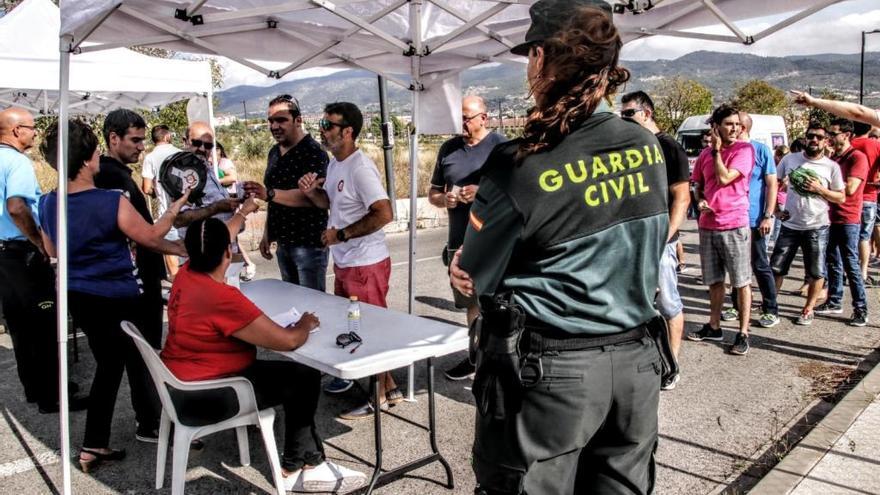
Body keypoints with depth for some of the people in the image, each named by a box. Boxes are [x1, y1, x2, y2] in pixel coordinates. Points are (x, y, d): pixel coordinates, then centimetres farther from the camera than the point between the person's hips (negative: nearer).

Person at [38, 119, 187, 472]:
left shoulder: (47, 204, -4)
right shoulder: (113, 202, -24)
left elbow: (52, 250, 11)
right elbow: (151, 237, -9)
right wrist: (175, 207, 4)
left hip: (80, 298, 6)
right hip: (120, 299, -6)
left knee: (108, 364, 19)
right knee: (139, 361, 16)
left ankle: (94, 445, 20)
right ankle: (149, 424, 37)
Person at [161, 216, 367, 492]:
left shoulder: (187, 273, -4)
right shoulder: (223, 298, -30)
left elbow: (213, 245, 21)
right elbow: (288, 341, -28)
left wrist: (243, 212, 34)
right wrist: (305, 325, -5)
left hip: (182, 381, 10)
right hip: (207, 393, -10)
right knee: (304, 378, -2)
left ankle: (309, 460, 21)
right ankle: (297, 468, 17)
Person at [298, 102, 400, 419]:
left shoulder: (360, 168, -20)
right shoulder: (334, 163, 10)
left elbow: (384, 214, -28)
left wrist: (341, 234, -21)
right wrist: (312, 192, 3)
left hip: (365, 265, -10)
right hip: (343, 263, 10)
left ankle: (379, 395, 18)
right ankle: (387, 385, 31)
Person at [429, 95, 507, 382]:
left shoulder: (500, 146, -5)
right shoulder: (449, 149, 11)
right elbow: (432, 192, 18)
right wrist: (444, 199, -5)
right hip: (460, 241, 6)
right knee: (473, 303, 18)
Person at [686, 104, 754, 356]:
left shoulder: (744, 149, -6)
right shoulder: (705, 154, 9)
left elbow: (724, 179, -19)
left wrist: (716, 150, -8)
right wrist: (700, 201, -1)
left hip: (735, 225, -5)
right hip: (708, 225, 6)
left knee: (742, 282, 1)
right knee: (714, 280, 15)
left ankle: (743, 333, 8)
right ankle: (714, 326, 28)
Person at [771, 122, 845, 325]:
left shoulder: (831, 167, 0)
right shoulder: (790, 159, 3)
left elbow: (841, 197, 3)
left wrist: (820, 189, -13)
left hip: (817, 227, -1)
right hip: (790, 225, 1)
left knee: (816, 272, 6)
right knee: (776, 268, 3)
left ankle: (808, 309, 21)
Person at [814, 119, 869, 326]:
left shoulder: (858, 157, -11)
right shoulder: (833, 158, 14)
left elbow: (849, 188, -21)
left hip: (848, 220, -8)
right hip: (831, 217, 8)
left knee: (851, 265, -4)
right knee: (833, 262, 13)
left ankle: (861, 309, 3)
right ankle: (834, 302, 23)